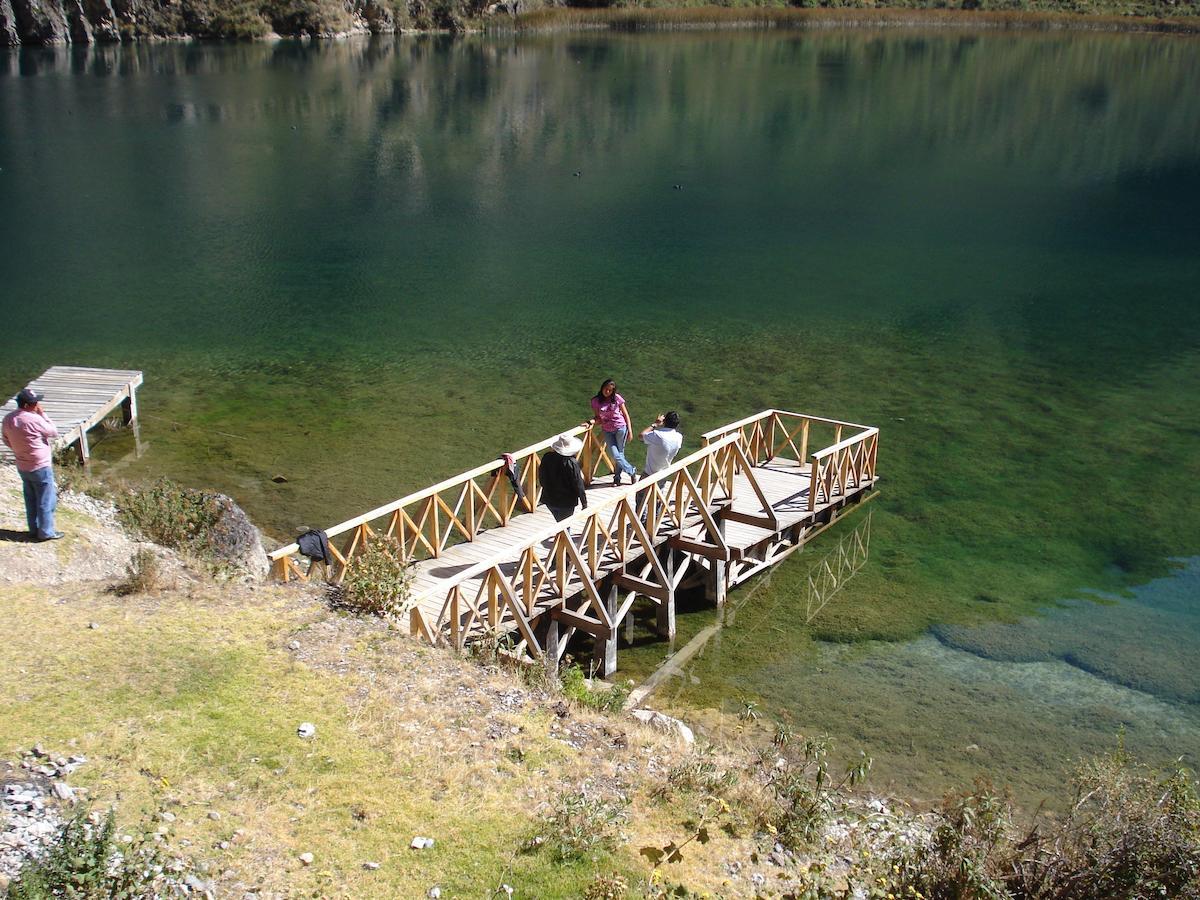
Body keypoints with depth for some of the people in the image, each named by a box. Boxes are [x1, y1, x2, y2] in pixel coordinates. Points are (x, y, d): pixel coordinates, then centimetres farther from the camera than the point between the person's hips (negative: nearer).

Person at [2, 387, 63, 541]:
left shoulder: (8, 419, -2)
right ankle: (46, 532, 13)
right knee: (46, 501, 6)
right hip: (40, 467, -7)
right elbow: (54, 432, -12)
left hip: (22, 466, 7)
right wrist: (42, 414, -11)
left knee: (31, 500, 19)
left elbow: (7, 440, 11)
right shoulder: (34, 420, -26)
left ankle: (34, 530, 28)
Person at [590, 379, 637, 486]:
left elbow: (625, 414, 1)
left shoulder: (617, 398, -5)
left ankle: (617, 478, 18)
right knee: (615, 455, -5)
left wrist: (630, 430, -3)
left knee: (620, 453, 3)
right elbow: (598, 418, 7)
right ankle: (632, 471, 14)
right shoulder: (595, 401, 0)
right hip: (607, 431, 2)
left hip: (620, 428, -2)